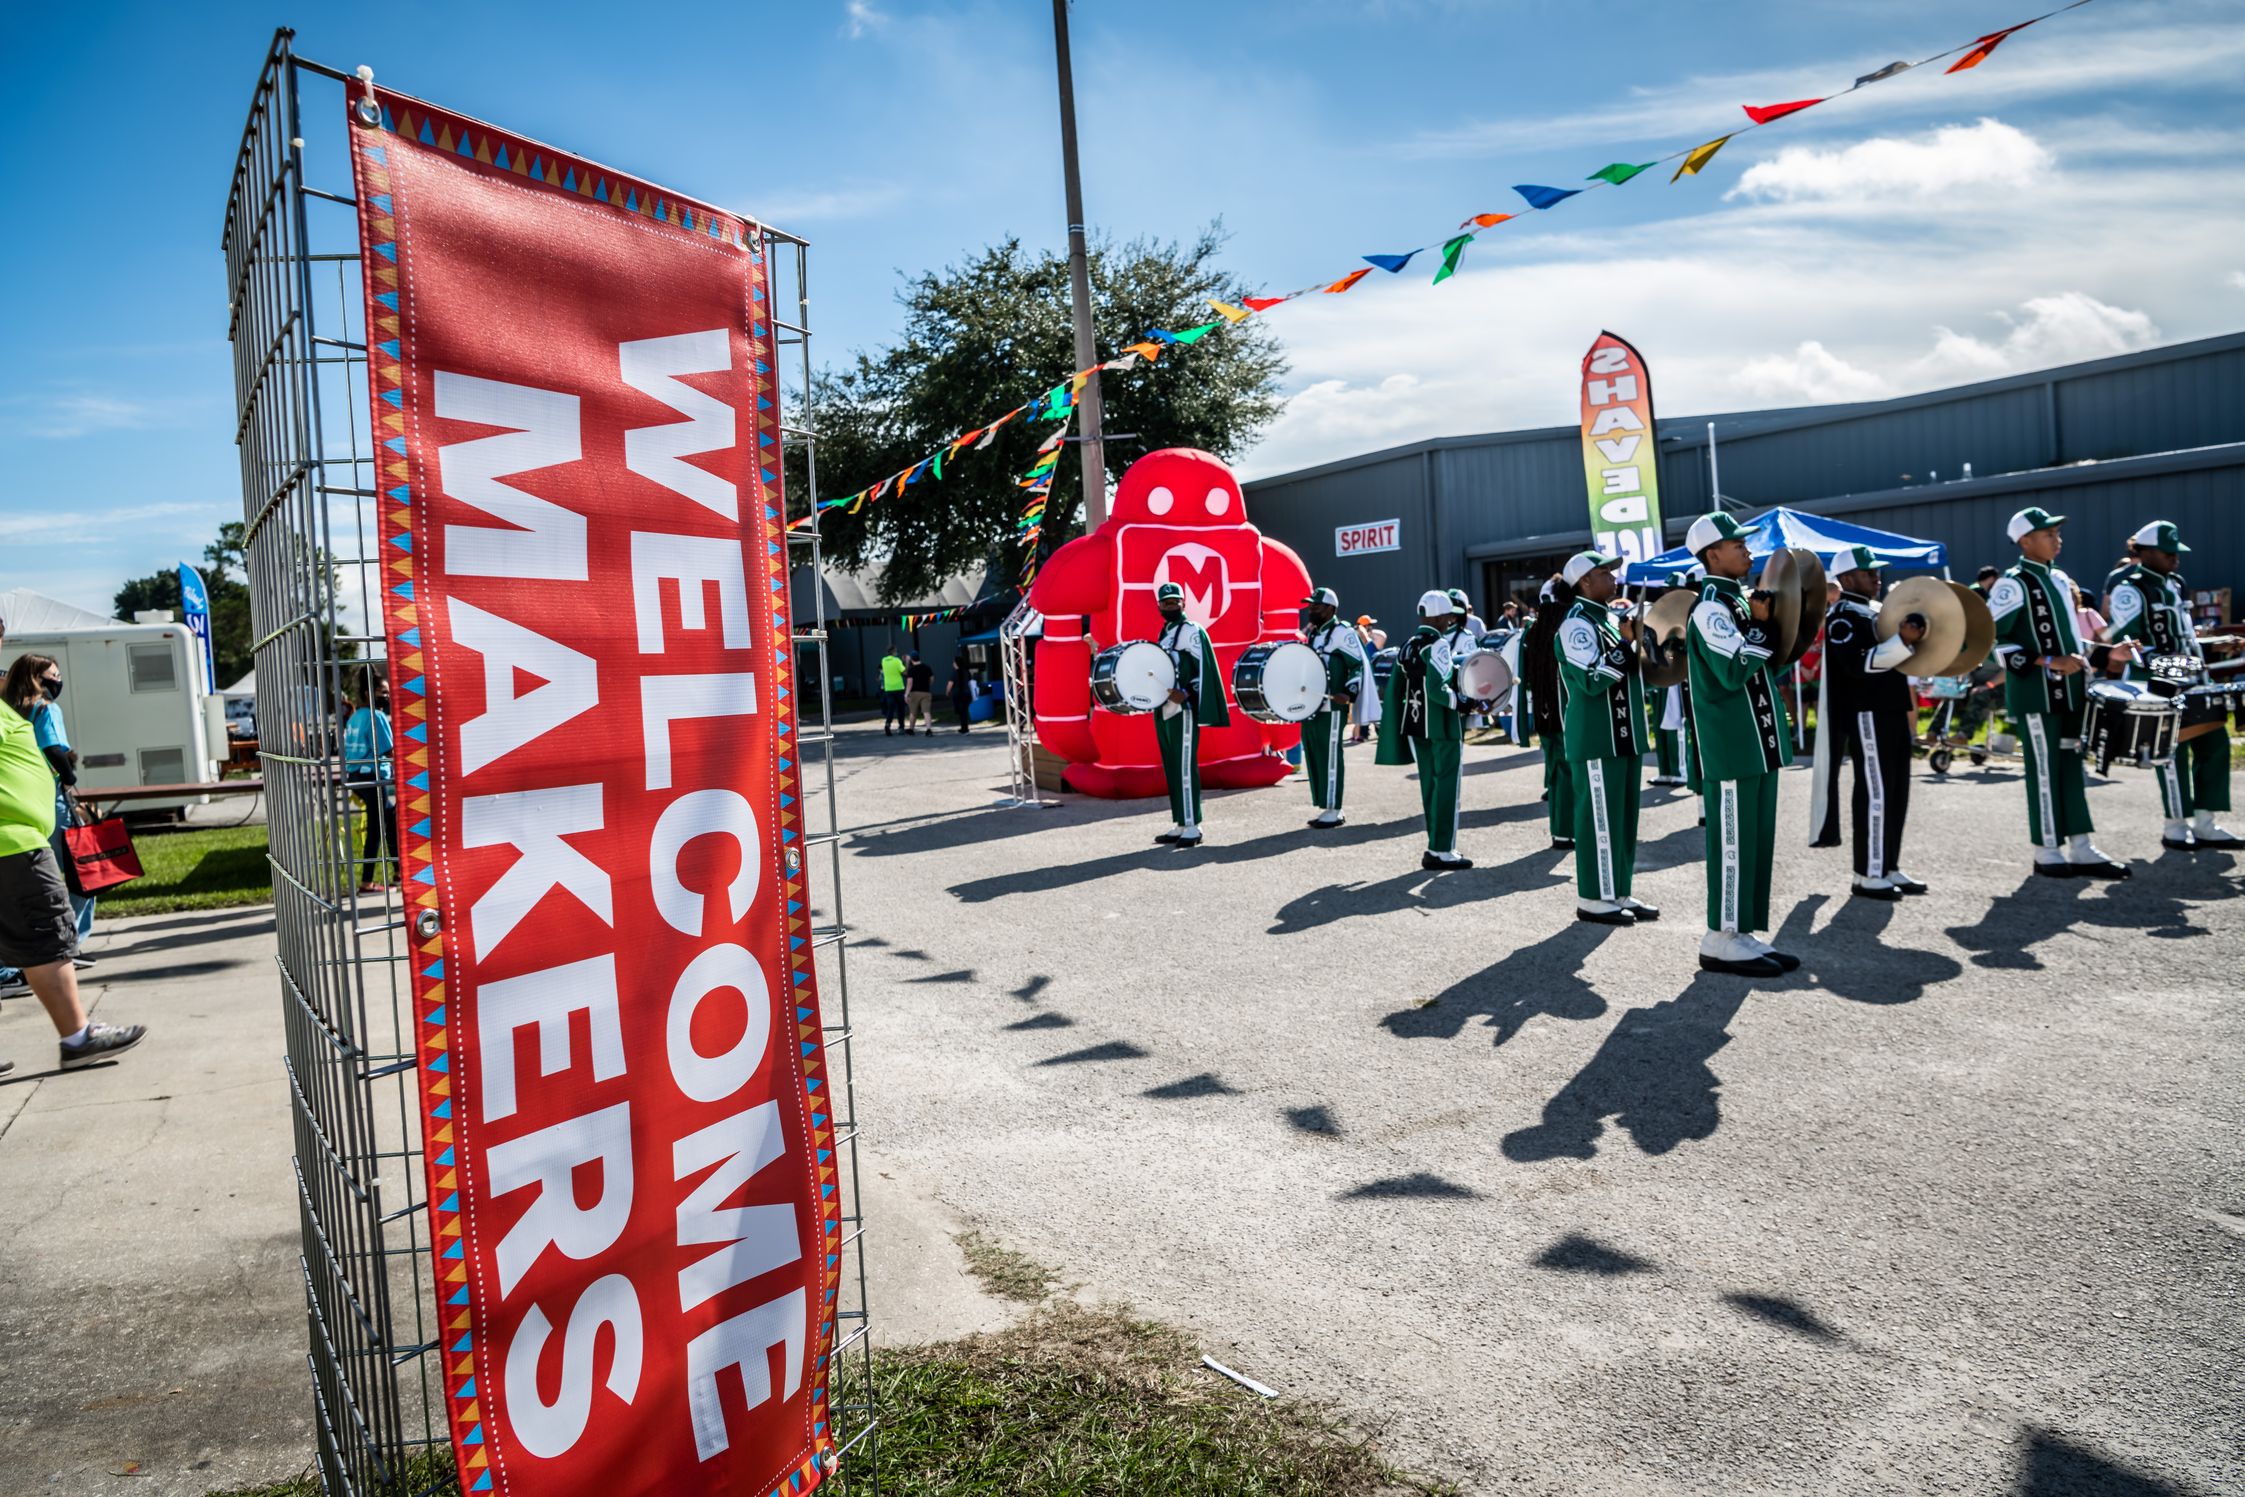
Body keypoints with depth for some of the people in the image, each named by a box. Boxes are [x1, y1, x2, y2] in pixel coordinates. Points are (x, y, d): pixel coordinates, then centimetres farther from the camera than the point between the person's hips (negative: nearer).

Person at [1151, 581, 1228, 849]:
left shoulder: (1193, 632, -6)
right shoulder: (1163, 634, 18)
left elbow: (1204, 671, -13)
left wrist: (1186, 694, -22)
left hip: (1183, 710, -8)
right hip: (1163, 710, 8)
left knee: (1185, 767, -9)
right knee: (1171, 768, 9)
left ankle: (1192, 827, -6)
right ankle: (1180, 825, 14)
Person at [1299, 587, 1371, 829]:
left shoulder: (1343, 632, -7)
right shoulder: (1310, 633, 17)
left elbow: (1358, 666, -12)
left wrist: (1350, 694, -23)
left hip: (1332, 707, -8)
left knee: (1329, 758, -5)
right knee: (1313, 757, 9)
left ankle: (1333, 811, 0)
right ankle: (1324, 808, 17)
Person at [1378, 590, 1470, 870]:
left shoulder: (1408, 646, 9)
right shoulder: (1437, 645, -15)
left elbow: (1394, 687, 12)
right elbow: (1436, 688, -26)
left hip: (1415, 724, 8)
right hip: (1442, 725, -8)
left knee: (1429, 785, 14)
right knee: (1446, 786, -1)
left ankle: (1436, 846, 22)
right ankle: (1442, 852, 1)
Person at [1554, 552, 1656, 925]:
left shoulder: (1610, 618, 16)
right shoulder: (1577, 623, -13)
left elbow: (1628, 673, 22)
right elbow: (1592, 680, -22)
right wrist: (1627, 644, -20)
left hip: (1623, 734, 10)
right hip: (1596, 738, -10)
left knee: (1624, 815, 12)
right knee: (1599, 816, -5)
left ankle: (1617, 892, 19)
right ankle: (1593, 898, 3)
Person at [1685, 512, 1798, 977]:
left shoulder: (1739, 600, 16)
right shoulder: (1710, 608, -13)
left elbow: (1768, 664, 20)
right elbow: (1733, 672, -23)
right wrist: (1761, 625, -16)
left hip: (1758, 743, 10)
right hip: (1731, 746, -10)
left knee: (1757, 842, 11)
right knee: (1733, 842, -5)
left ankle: (1743, 931, 18)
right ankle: (1721, 939, 2)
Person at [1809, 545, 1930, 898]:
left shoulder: (1878, 611, 19)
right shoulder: (1842, 616, -11)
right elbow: (1858, 664, -23)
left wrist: (1917, 642, 10)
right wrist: (1902, 642, -31)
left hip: (1893, 713, 9)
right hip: (1867, 716, -9)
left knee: (1896, 794, 11)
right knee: (1874, 795, -7)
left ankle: (1889, 867, 18)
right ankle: (1868, 875, 0)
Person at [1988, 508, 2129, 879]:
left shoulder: (2060, 580, 15)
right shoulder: (2012, 585, -10)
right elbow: (1994, 640, -16)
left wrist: (2079, 658, 8)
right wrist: (2049, 663, -19)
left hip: (2069, 692, 8)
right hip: (2035, 695, -8)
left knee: (2073, 766, 9)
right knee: (2045, 770, -2)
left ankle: (2081, 849, 13)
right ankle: (2047, 852, 7)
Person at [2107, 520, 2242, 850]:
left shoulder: (2175, 584, 17)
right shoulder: (2130, 590, -8)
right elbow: (2126, 644, -14)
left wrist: (2216, 644, 12)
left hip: (2192, 680, 8)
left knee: (2214, 741, 4)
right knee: (2173, 751, -6)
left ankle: (2204, 823, 11)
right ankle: (2176, 827, 4)